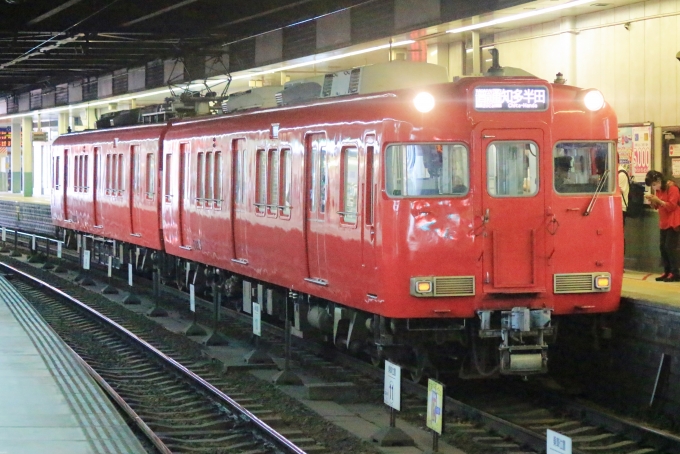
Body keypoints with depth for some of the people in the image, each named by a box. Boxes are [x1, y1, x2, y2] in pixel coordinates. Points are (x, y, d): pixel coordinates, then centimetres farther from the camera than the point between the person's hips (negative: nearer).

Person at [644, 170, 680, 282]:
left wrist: (658, 200, -21)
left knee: (670, 247, -11)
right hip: (664, 223, 8)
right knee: (662, 247, 4)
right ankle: (667, 272, 7)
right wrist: (652, 200, -2)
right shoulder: (658, 190, 13)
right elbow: (656, 207, 18)